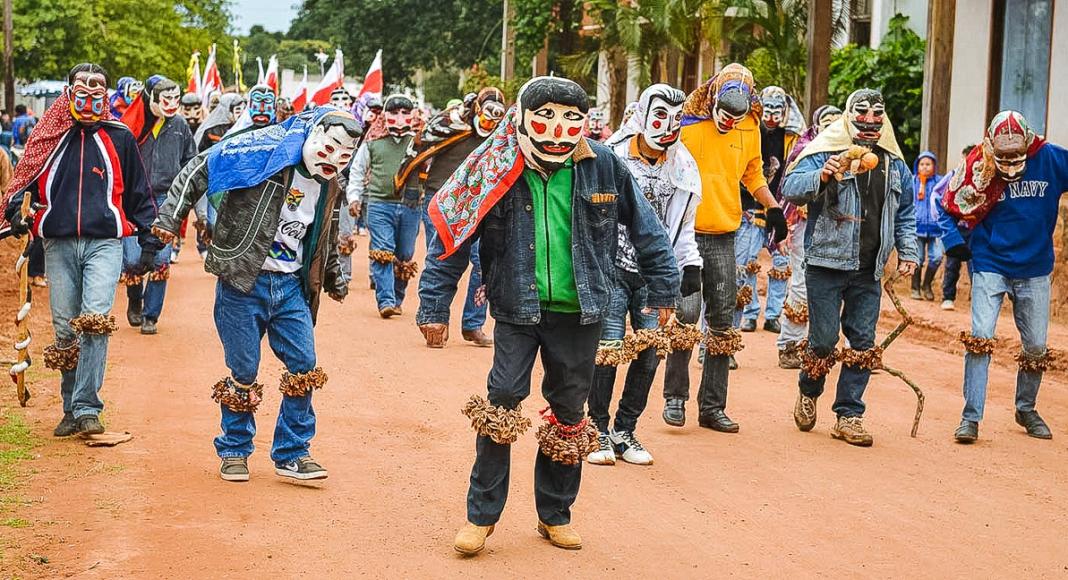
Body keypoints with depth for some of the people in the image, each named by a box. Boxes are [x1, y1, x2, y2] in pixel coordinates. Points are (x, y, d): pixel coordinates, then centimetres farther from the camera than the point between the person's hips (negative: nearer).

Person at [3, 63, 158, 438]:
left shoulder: (120, 138, 7)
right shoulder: (50, 136, 10)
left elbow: (139, 192, 13)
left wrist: (149, 240, 12)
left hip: (104, 243, -2)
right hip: (58, 244, 2)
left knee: (96, 320, -17)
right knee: (65, 329, 5)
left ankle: (86, 408, -17)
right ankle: (72, 409, 16)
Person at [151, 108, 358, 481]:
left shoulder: (330, 190, 7)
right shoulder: (263, 152, -14)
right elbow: (199, 170, -8)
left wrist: (333, 280, 35)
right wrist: (170, 217, -12)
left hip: (291, 286, 5)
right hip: (243, 282, -5)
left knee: (305, 367, 1)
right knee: (244, 371, 2)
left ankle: (292, 454, 14)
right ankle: (234, 452, 21)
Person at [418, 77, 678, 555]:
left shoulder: (604, 166, -5)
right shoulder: (496, 169, -9)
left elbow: (645, 228, 7)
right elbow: (452, 237, -5)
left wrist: (662, 289, 10)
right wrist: (434, 305, -7)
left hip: (580, 311, 2)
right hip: (518, 309, -2)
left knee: (569, 413, 10)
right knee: (502, 401, -9)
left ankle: (555, 514, 25)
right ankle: (481, 516, 4)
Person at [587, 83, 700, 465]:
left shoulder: (684, 168, 9)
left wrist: (692, 269, 12)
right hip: (613, 268, -4)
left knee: (650, 354, 0)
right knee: (608, 349, -10)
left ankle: (624, 432, 14)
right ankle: (598, 431, 6)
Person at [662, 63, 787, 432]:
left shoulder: (750, 128, 6)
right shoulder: (687, 124, -7)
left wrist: (773, 207, 15)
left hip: (724, 238, 4)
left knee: (723, 323, 5)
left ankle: (712, 406, 13)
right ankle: (675, 398, 11)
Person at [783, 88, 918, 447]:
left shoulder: (893, 162, 14)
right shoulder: (825, 152, -3)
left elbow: (905, 214, 23)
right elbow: (790, 188, -14)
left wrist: (907, 252, 13)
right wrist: (823, 176, -31)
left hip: (869, 270, 5)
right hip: (826, 263, -5)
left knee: (863, 344, 3)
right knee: (824, 339, -4)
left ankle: (849, 415, 11)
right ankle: (808, 392, 24)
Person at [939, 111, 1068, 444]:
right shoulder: (978, 167, -10)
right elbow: (948, 205, 2)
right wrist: (953, 241, -10)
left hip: (1035, 271, 2)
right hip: (990, 267, -2)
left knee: (1036, 347, 8)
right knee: (980, 338, -13)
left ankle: (1026, 410, 30)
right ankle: (971, 417, -7)